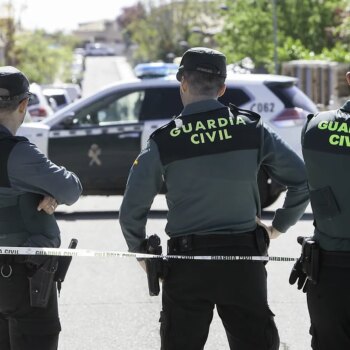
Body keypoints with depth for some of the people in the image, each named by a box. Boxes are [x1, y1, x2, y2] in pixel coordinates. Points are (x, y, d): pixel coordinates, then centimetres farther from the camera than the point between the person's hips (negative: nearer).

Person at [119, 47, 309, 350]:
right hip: (244, 257, 1)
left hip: (187, 260, -1)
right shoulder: (252, 129, -3)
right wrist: (279, 226, 15)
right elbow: (303, 181, 1)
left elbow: (131, 212, -3)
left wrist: (141, 252, 14)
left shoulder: (163, 143, -6)